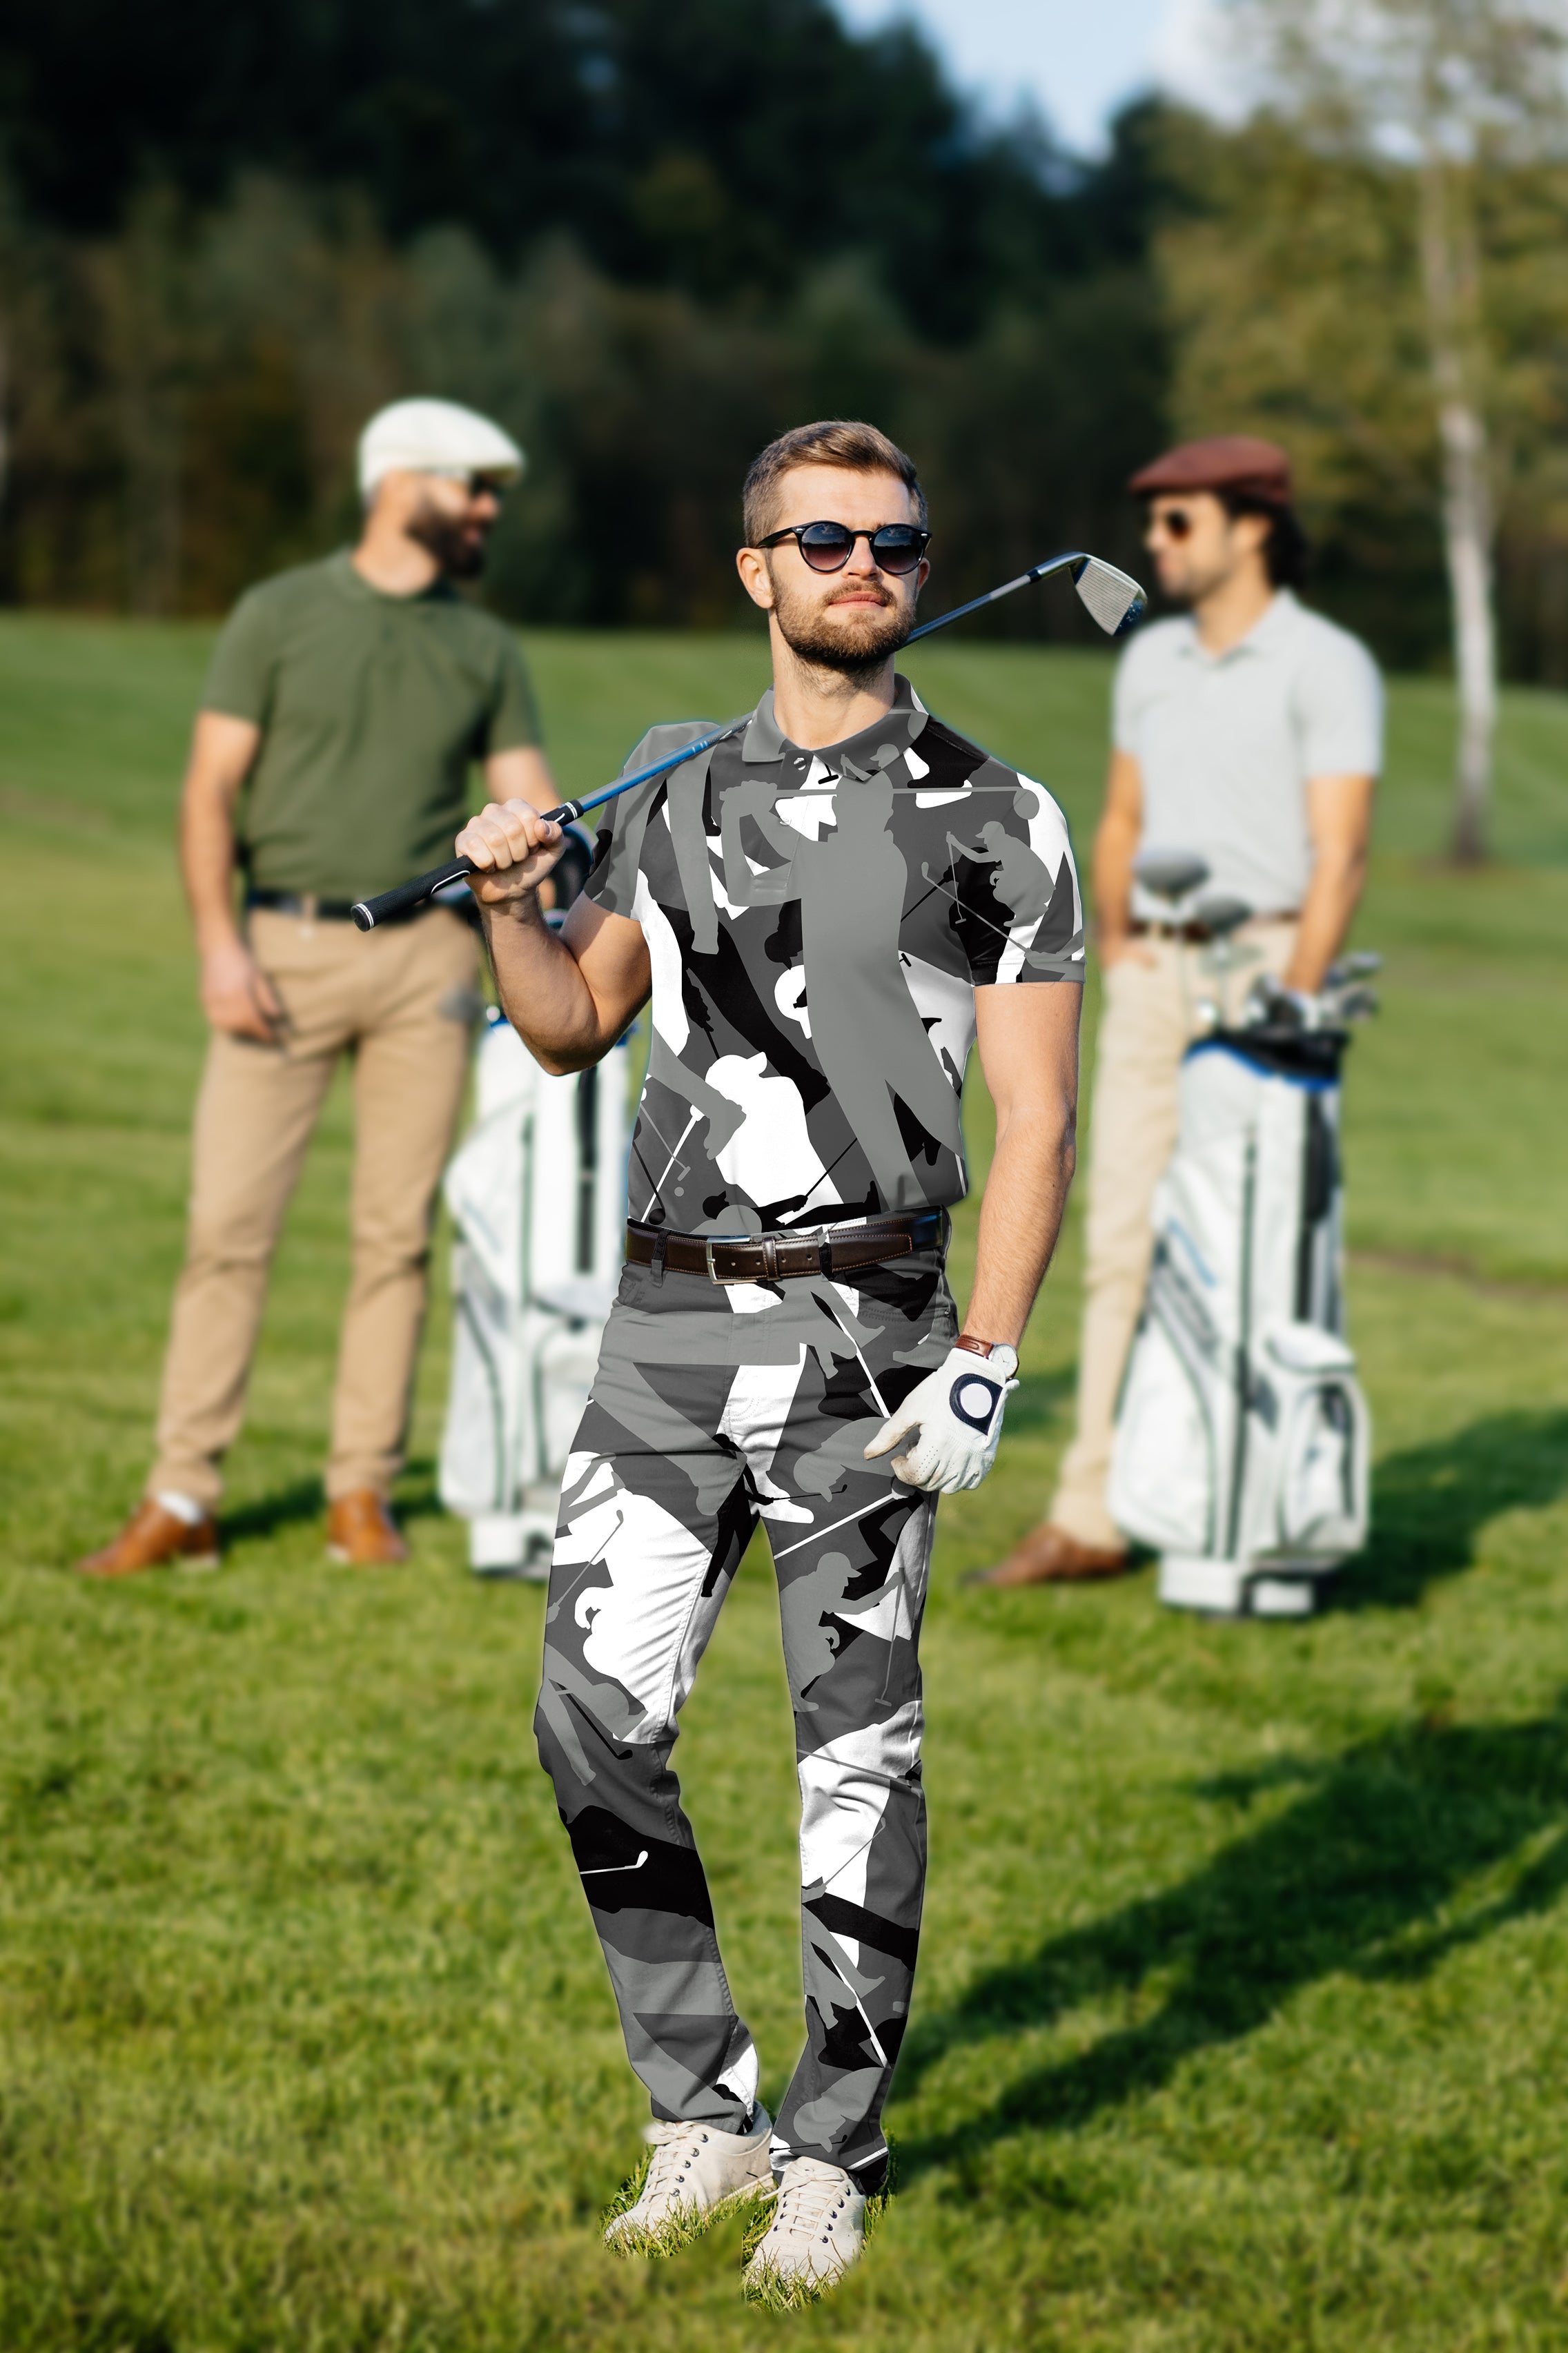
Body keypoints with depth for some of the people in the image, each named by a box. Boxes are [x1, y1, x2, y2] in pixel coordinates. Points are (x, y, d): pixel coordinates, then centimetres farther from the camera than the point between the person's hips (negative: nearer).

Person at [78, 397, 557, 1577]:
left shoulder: (486, 649, 11)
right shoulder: (280, 616, 2)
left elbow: (530, 803, 7)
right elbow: (212, 786, -1)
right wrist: (219, 940, -12)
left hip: (423, 955, 3)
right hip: (286, 949, -3)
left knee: (399, 1232, 3)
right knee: (230, 1222, -6)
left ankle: (365, 1492, 12)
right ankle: (182, 1500, -2)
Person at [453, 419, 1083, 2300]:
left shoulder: (996, 824, -2)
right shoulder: (676, 787, 11)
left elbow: (1035, 1122, -5)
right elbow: (578, 1026, 21)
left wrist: (981, 1373, -14)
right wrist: (507, 908, 0)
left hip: (864, 1329, -4)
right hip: (669, 1319, 4)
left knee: (858, 1748, 0)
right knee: (596, 1717, -1)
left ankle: (830, 2155, 12)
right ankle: (702, 2110, 15)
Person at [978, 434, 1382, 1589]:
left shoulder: (1326, 665, -6)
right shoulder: (1152, 661, 15)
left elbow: (1340, 852, -12)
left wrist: (1292, 1005, -18)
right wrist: (1117, 956, 11)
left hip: (1264, 963, -6)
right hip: (1152, 974, 6)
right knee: (1123, 1242, 2)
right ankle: (1092, 1516, 3)